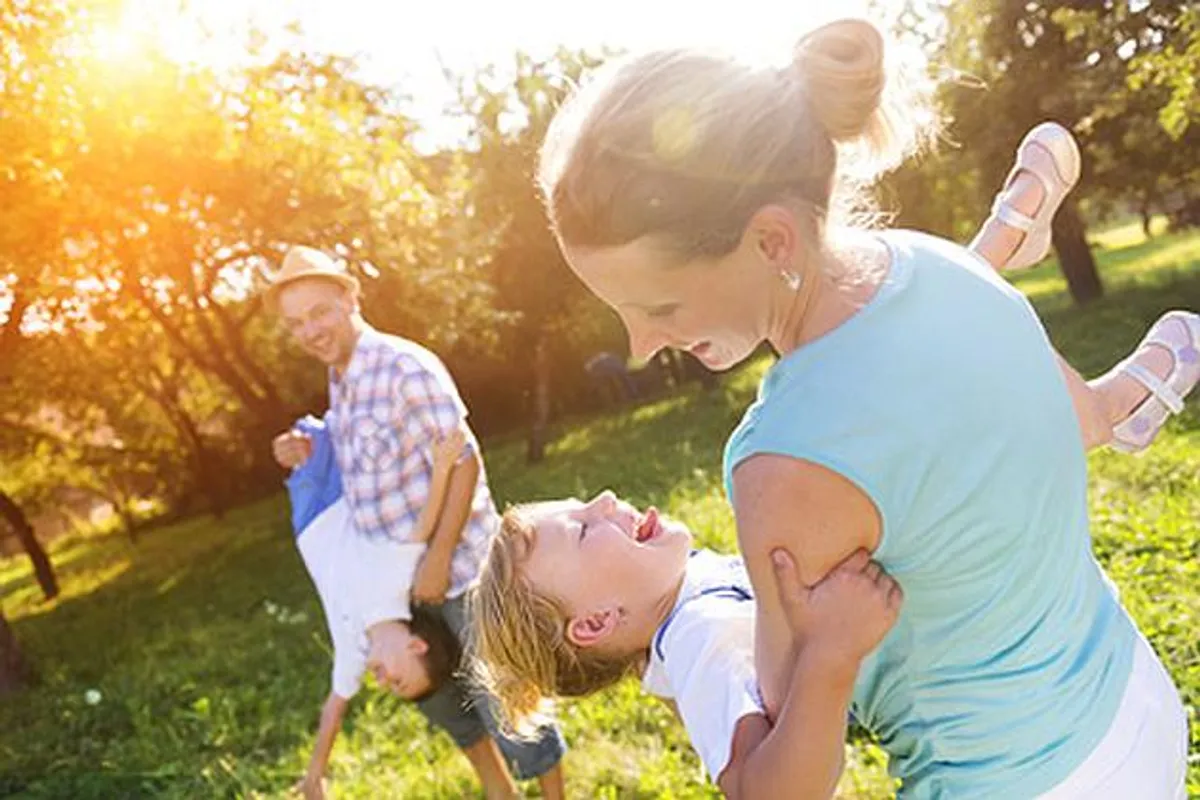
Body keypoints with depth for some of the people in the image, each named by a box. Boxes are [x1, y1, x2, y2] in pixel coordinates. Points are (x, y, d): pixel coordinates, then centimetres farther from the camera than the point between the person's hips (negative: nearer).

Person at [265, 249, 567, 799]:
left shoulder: (406, 367, -19)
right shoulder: (339, 381, 7)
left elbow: (464, 460, -21)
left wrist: (439, 558, -22)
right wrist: (312, 454, 1)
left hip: (459, 563, -9)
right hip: (402, 574, 9)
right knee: (435, 691, 22)